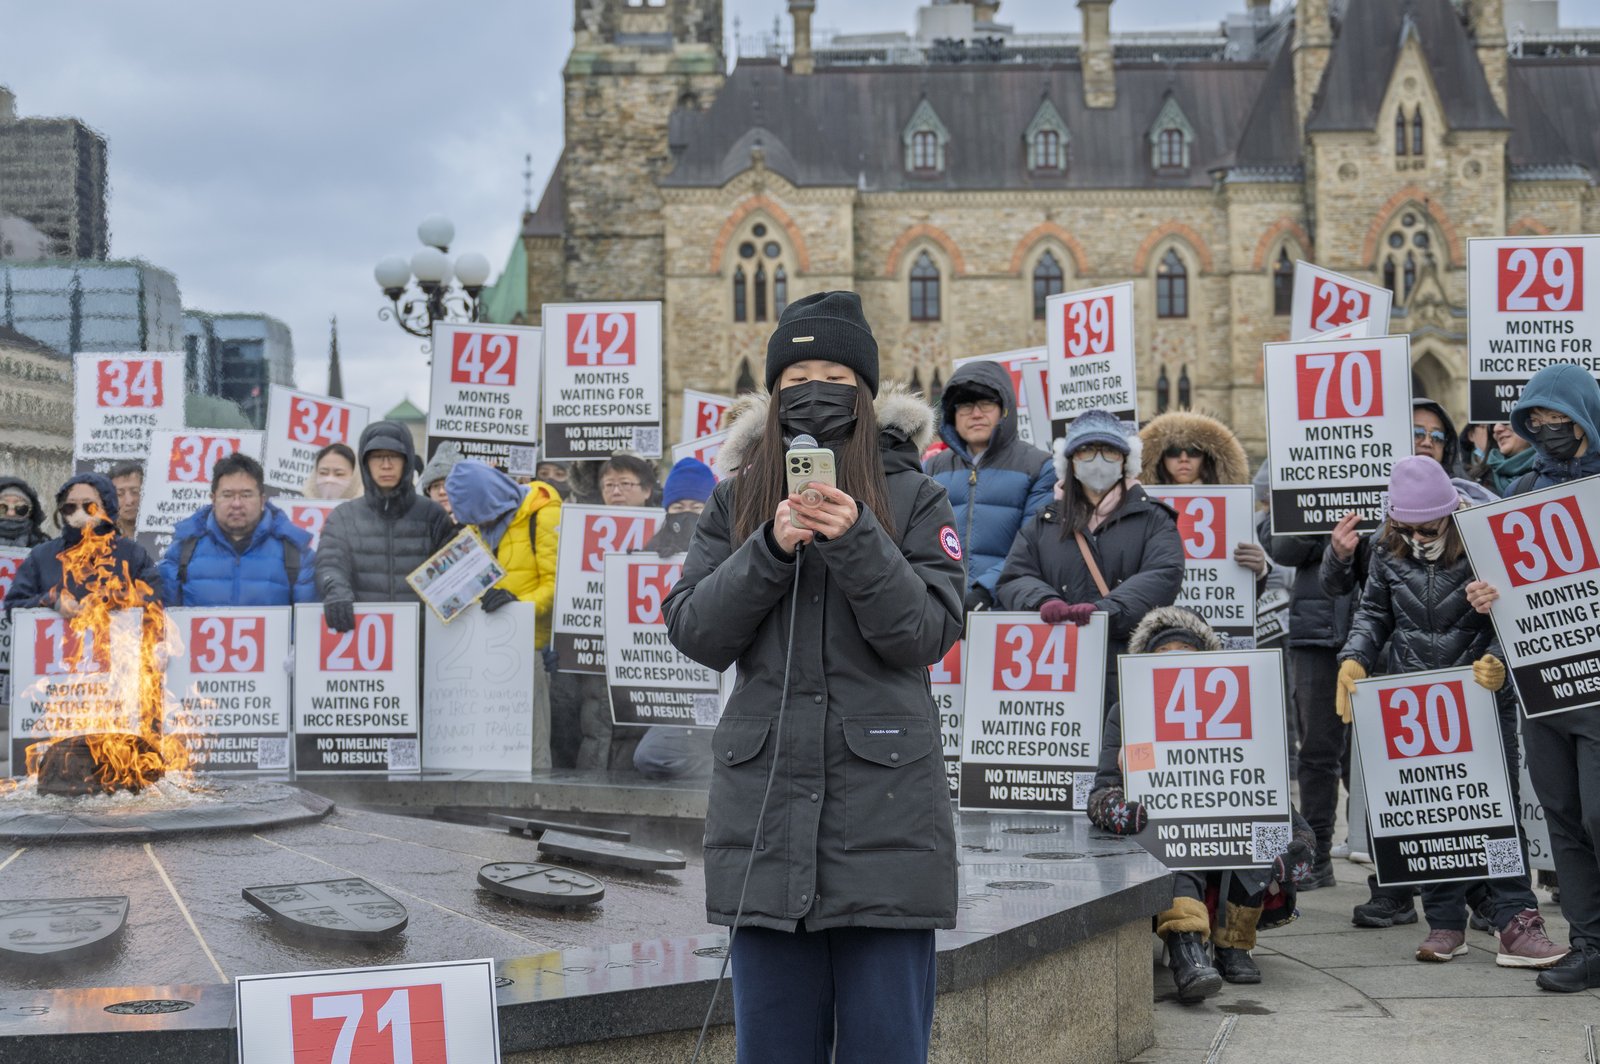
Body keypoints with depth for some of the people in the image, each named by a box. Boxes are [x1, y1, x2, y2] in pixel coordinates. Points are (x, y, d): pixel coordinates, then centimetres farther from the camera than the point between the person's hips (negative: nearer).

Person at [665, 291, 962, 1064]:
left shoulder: (912, 497, 4)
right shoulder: (737, 501, 11)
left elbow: (928, 633, -5)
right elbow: (694, 631, 2)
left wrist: (856, 541, -18)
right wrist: (772, 548, -12)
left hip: (885, 814, -2)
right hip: (765, 814, 2)